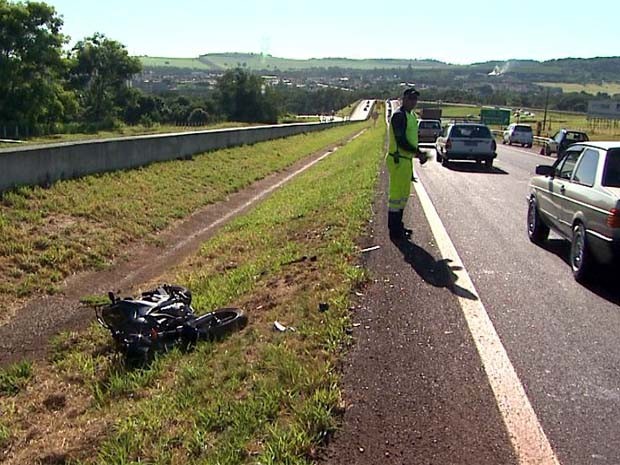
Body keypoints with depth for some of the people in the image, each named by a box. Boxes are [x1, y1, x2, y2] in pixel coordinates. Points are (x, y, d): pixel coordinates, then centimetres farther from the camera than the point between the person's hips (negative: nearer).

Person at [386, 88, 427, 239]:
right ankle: (394, 230, 2)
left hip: (407, 160, 10)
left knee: (404, 194, 16)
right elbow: (401, 141, -21)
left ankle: (398, 226, 26)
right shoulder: (399, 115, -15)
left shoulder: (412, 116, 16)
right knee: (396, 194, -5)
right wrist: (418, 153, -20)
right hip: (398, 160, -10)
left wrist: (419, 154, 10)